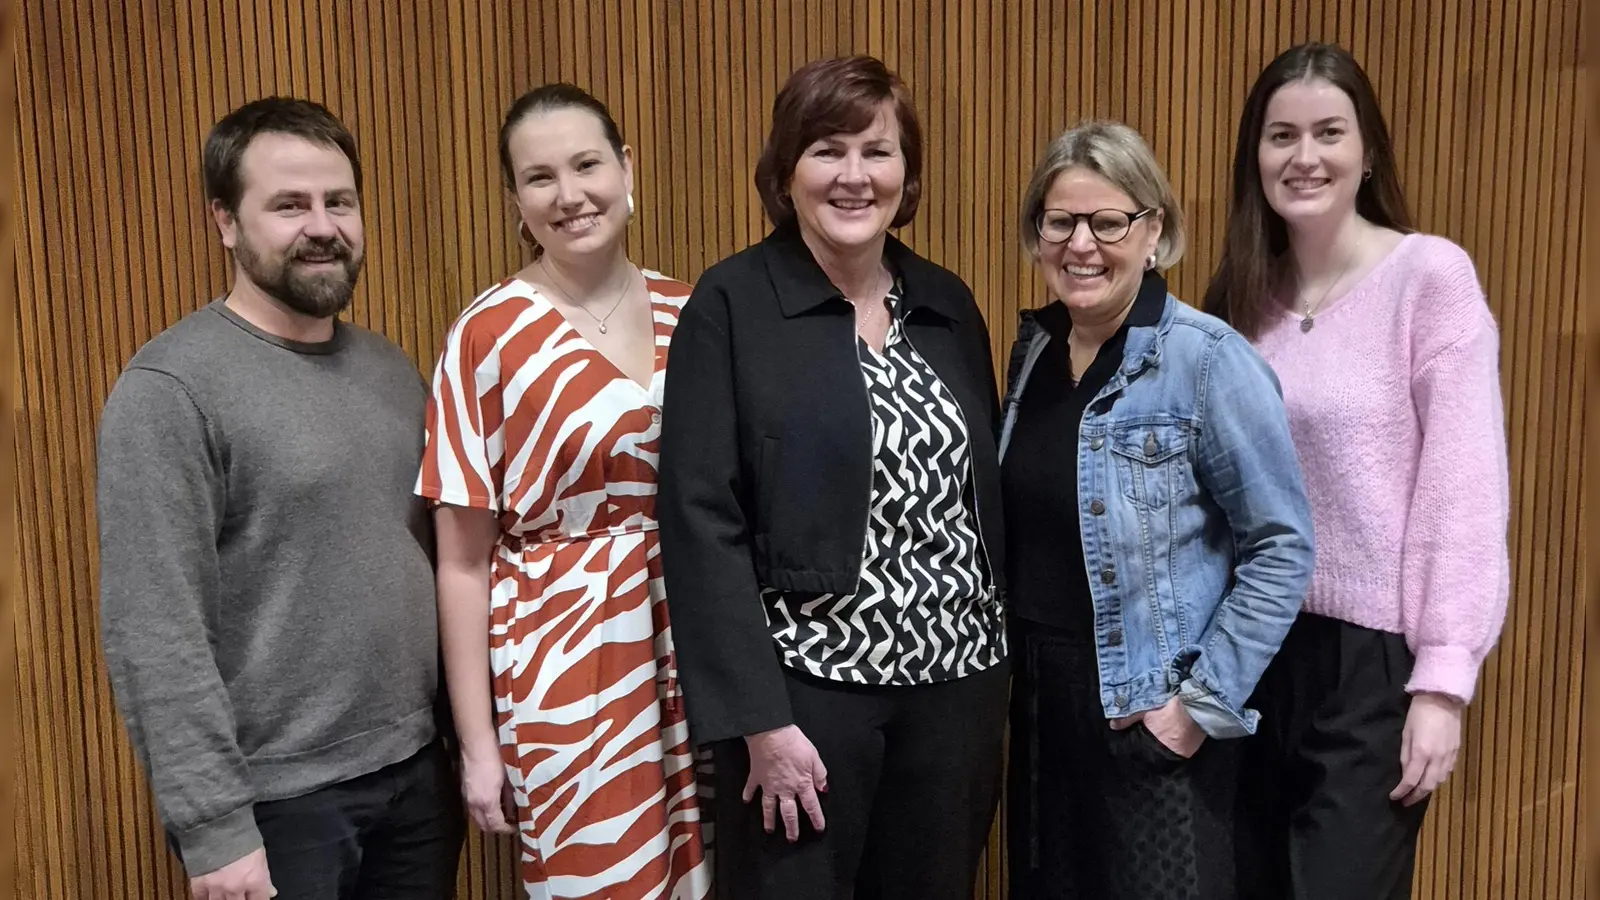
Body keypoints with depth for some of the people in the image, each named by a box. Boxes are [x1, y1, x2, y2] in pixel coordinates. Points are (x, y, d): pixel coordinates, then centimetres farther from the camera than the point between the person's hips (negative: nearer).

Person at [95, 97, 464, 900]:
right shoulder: (169, 389, -13)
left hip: (418, 774, 6)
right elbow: (153, 632, -16)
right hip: (277, 801, -6)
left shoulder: (393, 372, 7)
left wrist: (468, 738, 10)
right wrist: (211, 825, -17)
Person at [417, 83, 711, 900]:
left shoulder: (685, 311, 3)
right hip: (566, 669, -4)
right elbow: (462, 562, -6)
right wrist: (476, 742, -6)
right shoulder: (489, 337, -9)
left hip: (695, 654, 4)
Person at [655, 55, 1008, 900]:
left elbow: (986, 490, 12)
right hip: (806, 681, -4)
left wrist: (997, 662, 9)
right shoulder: (731, 302, -8)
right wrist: (758, 716, -15)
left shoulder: (948, 303, 7)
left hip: (955, 678, 5)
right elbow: (702, 521, -12)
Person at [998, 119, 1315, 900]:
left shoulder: (1208, 361, -15)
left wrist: (1205, 701, -15)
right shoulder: (1033, 349, 3)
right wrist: (1008, 664, 8)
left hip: (1153, 718, -6)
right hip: (1038, 703, 6)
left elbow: (1282, 549, -14)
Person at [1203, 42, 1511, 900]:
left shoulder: (1430, 274, -9)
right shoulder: (1242, 296, 7)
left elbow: (1466, 484, -12)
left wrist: (1444, 678, -15)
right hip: (1255, 648, 5)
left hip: (1374, 655, -5)